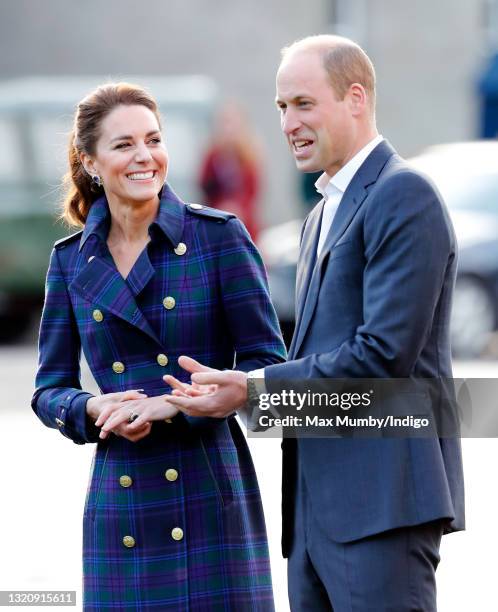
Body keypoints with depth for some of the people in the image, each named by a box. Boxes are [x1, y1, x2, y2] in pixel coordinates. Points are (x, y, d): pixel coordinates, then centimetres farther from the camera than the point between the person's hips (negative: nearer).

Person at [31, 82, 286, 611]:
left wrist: (173, 405, -15)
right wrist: (94, 409, -9)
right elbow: (49, 390, 13)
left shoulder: (219, 236, -1)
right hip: (118, 504, 3)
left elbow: (267, 364, -2)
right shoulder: (71, 260, 8)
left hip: (211, 499, -2)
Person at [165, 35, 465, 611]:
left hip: (382, 497, -9)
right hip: (317, 508, 10)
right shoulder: (322, 217, 23)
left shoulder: (402, 195, -9)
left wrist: (255, 388, -13)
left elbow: (386, 353, -17)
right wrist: (227, 387, 4)